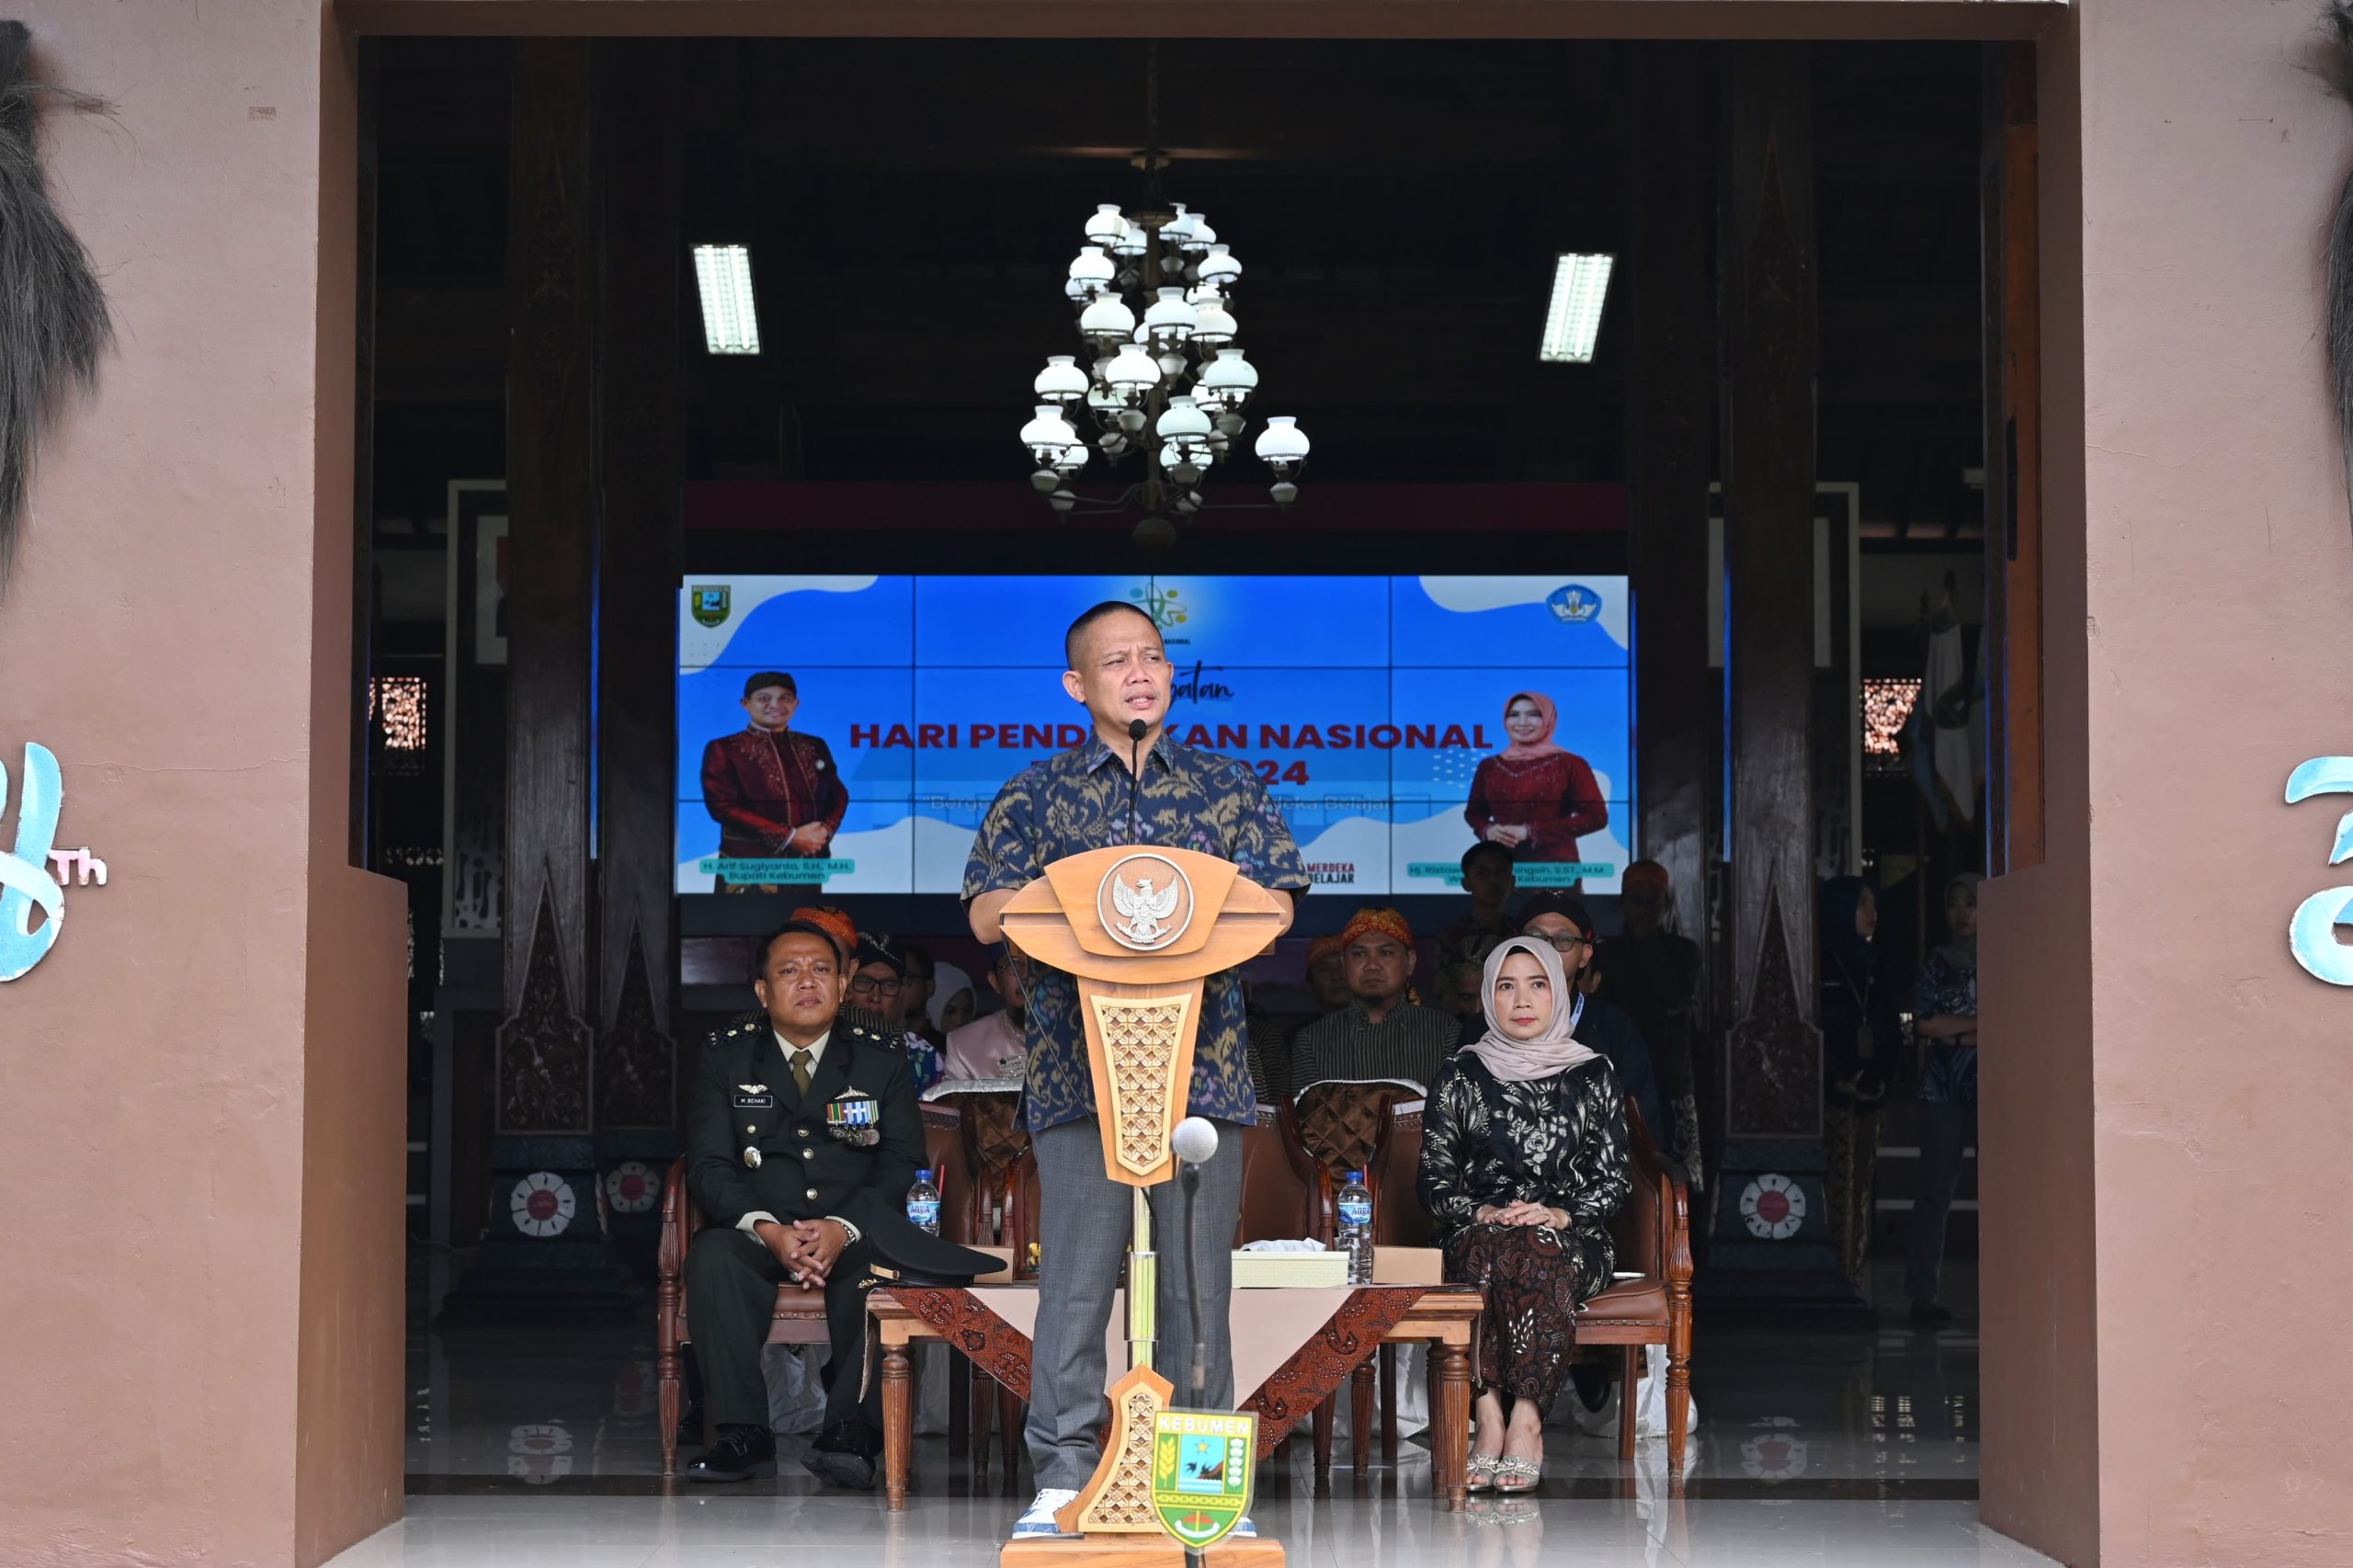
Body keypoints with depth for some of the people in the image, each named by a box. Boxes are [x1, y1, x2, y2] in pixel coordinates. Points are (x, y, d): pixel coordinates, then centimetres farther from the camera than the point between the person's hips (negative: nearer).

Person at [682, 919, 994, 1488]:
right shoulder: (726, 1056, 10)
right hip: (759, 1235, 1)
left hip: (853, 1237, 0)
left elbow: (900, 1163, 0)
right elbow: (708, 1164, 0)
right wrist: (766, 1228, -19)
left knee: (874, 1268, -35)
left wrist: (842, 1228, -19)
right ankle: (744, 1434, -31)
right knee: (712, 1256, -32)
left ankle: (851, 1430, -34)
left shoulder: (880, 1061, 10)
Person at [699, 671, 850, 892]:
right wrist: (788, 837, -13)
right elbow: (723, 806, -9)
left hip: (806, 867, 5)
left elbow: (838, 794, 17)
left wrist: (825, 830, -7)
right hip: (749, 868, -5)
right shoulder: (724, 750, 0)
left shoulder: (814, 747, 15)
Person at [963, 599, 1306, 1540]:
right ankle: (1063, 1477, 2)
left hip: (1202, 1059, 1)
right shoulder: (1037, 793, 12)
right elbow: (985, 917, 5)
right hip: (1078, 1062, -1)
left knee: (1198, 1275, 1)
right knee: (1076, 1276, -4)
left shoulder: (1228, 787, 14)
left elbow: (1274, 904, 8)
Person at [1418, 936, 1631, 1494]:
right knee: (1490, 1249, -37)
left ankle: (1522, 1419, -39)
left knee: (1538, 1255, -37)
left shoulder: (1593, 1076, 11)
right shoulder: (1461, 1077, 12)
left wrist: (1560, 1215, -13)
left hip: (1572, 1238, 0)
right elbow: (1434, 1179, 8)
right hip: (1477, 1233, 0)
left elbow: (1614, 1179, 6)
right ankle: (1492, 1421, -40)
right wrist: (1482, 1212, -12)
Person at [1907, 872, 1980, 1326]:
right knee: (1936, 1191, -1)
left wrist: (1954, 1032, -8)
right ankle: (1923, 1294, 0)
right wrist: (1985, 1022, -4)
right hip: (1943, 1089, 1)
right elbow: (1923, 1023, -2)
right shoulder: (1938, 963, 11)